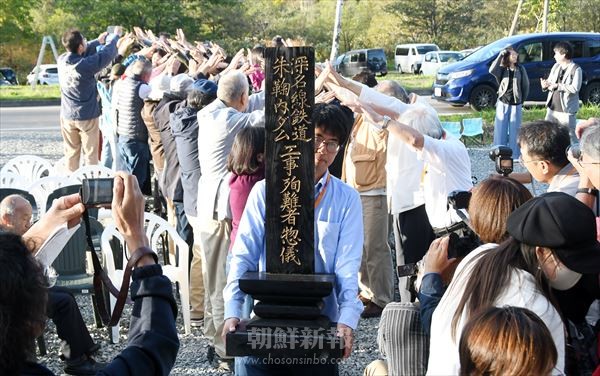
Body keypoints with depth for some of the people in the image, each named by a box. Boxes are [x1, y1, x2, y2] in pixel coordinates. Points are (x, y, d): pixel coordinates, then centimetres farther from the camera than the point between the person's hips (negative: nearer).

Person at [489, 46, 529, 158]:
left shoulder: (521, 69, 2)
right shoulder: (502, 69, -1)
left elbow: (526, 85, 8)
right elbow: (492, 70, -23)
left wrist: (523, 100, 7)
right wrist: (500, 55, -24)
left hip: (516, 104, 0)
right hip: (503, 103, 0)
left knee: (514, 130, 3)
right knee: (500, 129, 1)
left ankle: (514, 154, 11)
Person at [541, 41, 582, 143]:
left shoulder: (576, 69, -12)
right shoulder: (556, 66, 9)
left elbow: (575, 88, -21)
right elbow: (550, 82, 14)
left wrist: (557, 85, -19)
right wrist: (545, 85, -9)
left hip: (566, 111, -7)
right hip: (552, 109, 7)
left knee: (570, 136, 0)